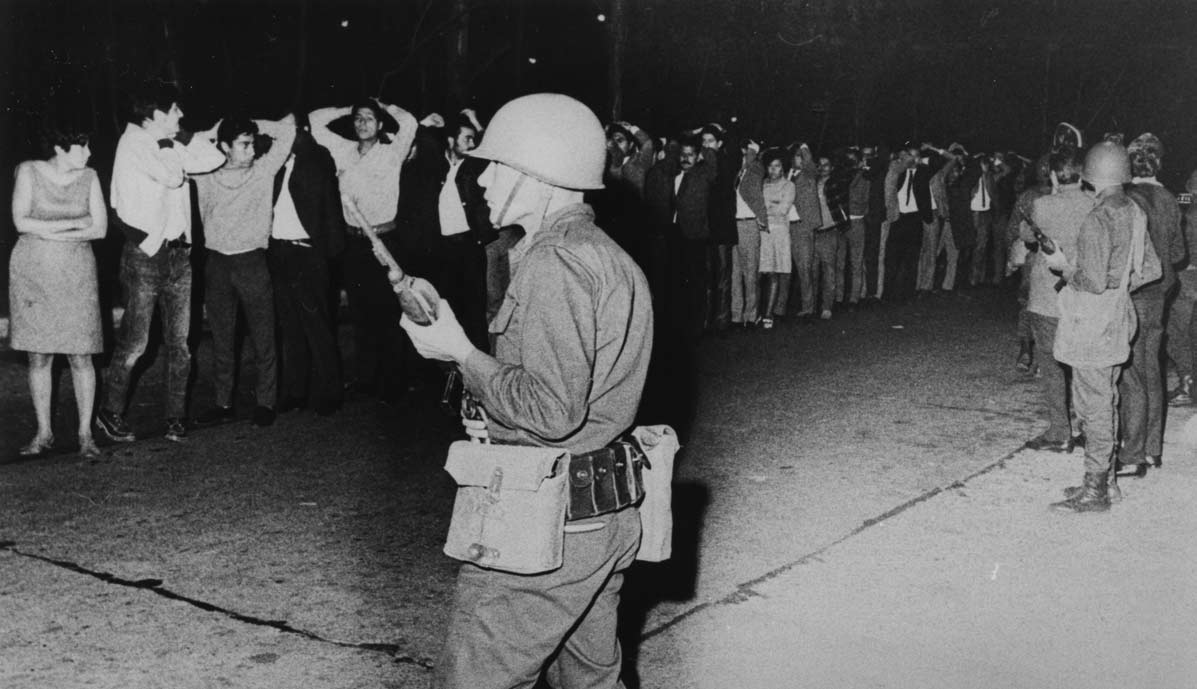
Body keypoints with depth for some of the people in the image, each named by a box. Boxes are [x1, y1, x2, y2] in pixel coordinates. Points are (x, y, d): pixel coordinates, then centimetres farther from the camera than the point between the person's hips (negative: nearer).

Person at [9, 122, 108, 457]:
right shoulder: (29, 171, -1)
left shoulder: (88, 177, 4)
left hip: (76, 275, 1)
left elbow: (100, 228, -2)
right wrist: (75, 223, -10)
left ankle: (85, 433, 5)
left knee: (80, 355, -3)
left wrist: (49, 231, -11)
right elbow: (21, 222, -9)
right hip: (32, 274, -1)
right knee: (38, 356, 3)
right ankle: (44, 433, 13)